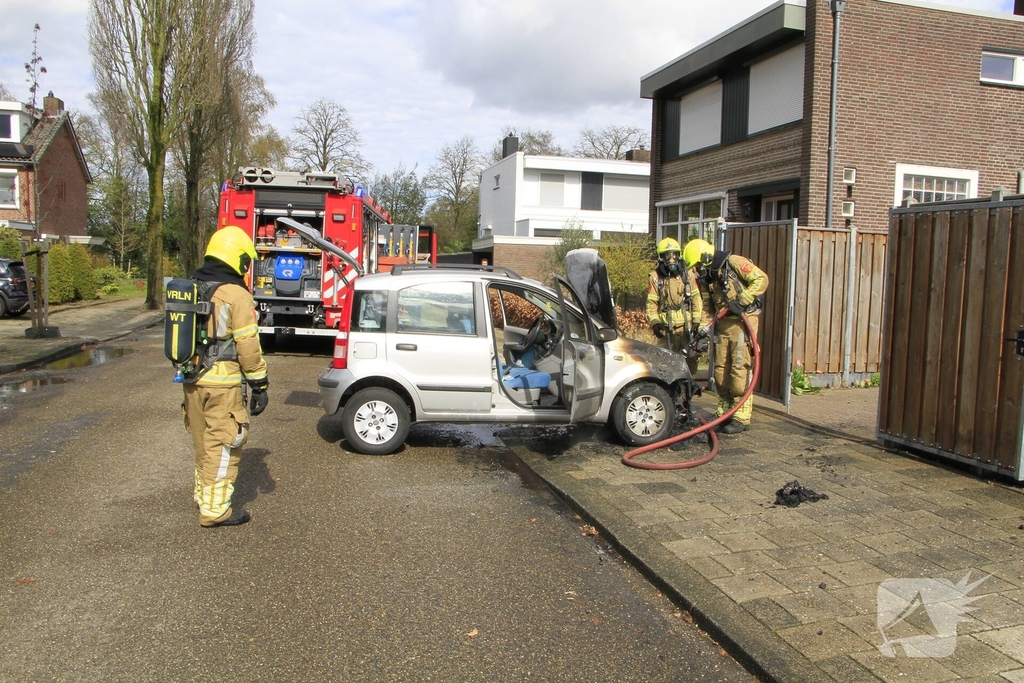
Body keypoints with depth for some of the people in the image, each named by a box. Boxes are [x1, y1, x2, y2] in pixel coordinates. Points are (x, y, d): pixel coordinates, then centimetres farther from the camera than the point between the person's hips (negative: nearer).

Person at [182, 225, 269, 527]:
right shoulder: (236, 295, -15)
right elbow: (248, 346, -16)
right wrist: (259, 384, -10)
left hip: (192, 379, 8)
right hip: (222, 382, -8)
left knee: (203, 441, 20)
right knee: (224, 445, 1)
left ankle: (203, 494, 34)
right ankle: (215, 509, 5)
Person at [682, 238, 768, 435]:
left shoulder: (734, 263, -10)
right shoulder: (707, 277, 12)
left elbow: (761, 279, -16)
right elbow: (708, 306, 13)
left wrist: (742, 301, -22)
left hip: (743, 320, -8)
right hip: (724, 323, 8)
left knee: (740, 368, -9)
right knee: (721, 369, 9)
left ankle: (742, 418, -5)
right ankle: (724, 413, 20)